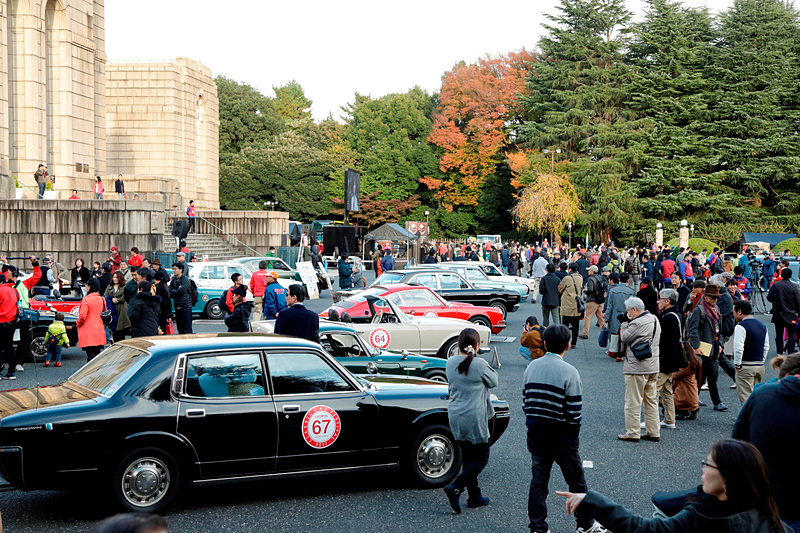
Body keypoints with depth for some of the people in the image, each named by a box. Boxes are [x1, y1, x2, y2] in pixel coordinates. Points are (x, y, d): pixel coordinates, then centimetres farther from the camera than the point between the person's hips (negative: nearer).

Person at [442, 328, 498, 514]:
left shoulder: (450, 363, 2)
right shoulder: (479, 364, -16)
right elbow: (493, 382, 1)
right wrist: (489, 367, 15)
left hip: (454, 416, 7)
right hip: (474, 418, -7)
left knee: (467, 457, 16)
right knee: (481, 458, 5)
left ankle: (475, 497, 21)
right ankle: (456, 488, -12)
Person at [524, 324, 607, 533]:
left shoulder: (531, 367, 1)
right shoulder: (569, 372, -14)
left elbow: (525, 401, 6)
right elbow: (574, 411, -14)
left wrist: (535, 424, 14)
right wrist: (574, 436, -1)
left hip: (535, 434, 4)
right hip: (561, 437, -4)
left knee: (538, 480, 11)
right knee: (576, 480, 12)